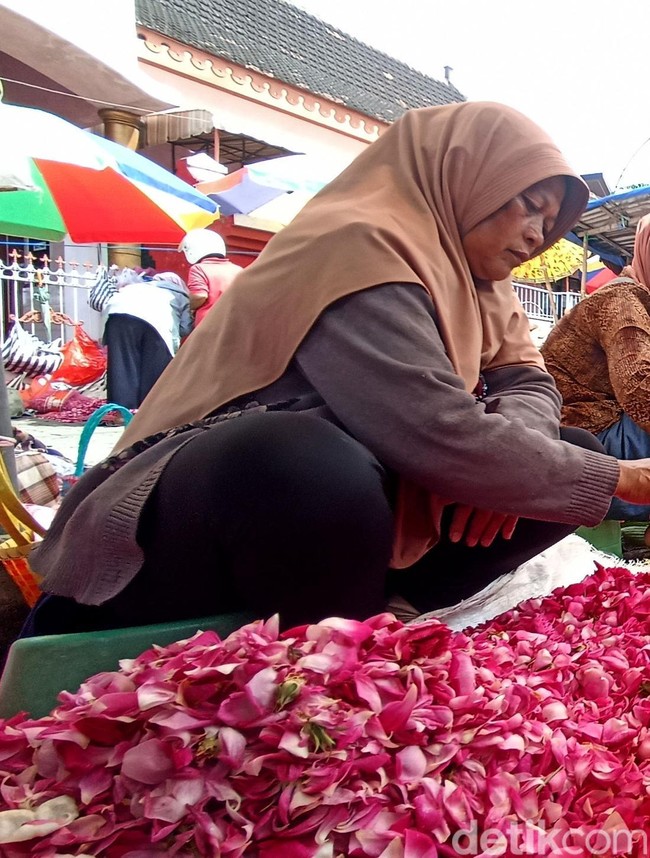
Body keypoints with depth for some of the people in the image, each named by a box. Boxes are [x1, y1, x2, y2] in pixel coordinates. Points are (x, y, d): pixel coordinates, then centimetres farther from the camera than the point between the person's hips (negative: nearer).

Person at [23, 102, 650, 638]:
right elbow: (440, 438, -28)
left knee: (568, 452, 2)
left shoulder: (473, 276, 12)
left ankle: (381, 616, -8)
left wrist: (499, 465, -15)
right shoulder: (358, 245, -18)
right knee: (314, 470, -42)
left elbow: (529, 384, 8)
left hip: (339, 517, 9)